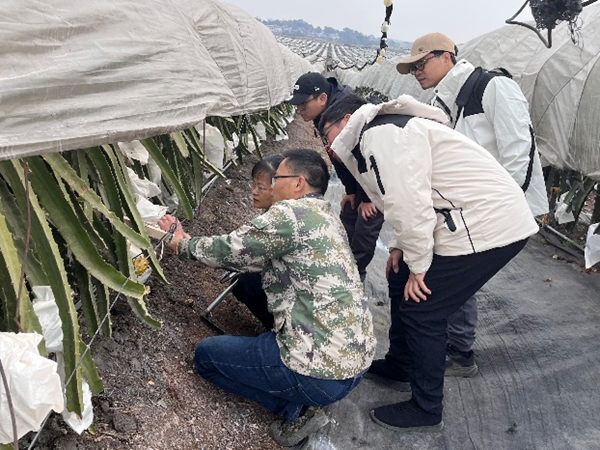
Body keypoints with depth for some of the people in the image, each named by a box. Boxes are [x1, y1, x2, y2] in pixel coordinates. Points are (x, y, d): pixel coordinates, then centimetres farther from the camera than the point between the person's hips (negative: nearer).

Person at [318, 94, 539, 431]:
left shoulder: (381, 133, -14)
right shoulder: (381, 134, 19)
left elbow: (408, 203, -22)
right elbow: (407, 200, 19)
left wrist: (417, 264, -12)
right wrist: (401, 247, 8)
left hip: (488, 226, -10)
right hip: (479, 221, 10)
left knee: (422, 310, -3)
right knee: (401, 284, 18)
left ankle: (426, 411, 16)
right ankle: (400, 364, 37)